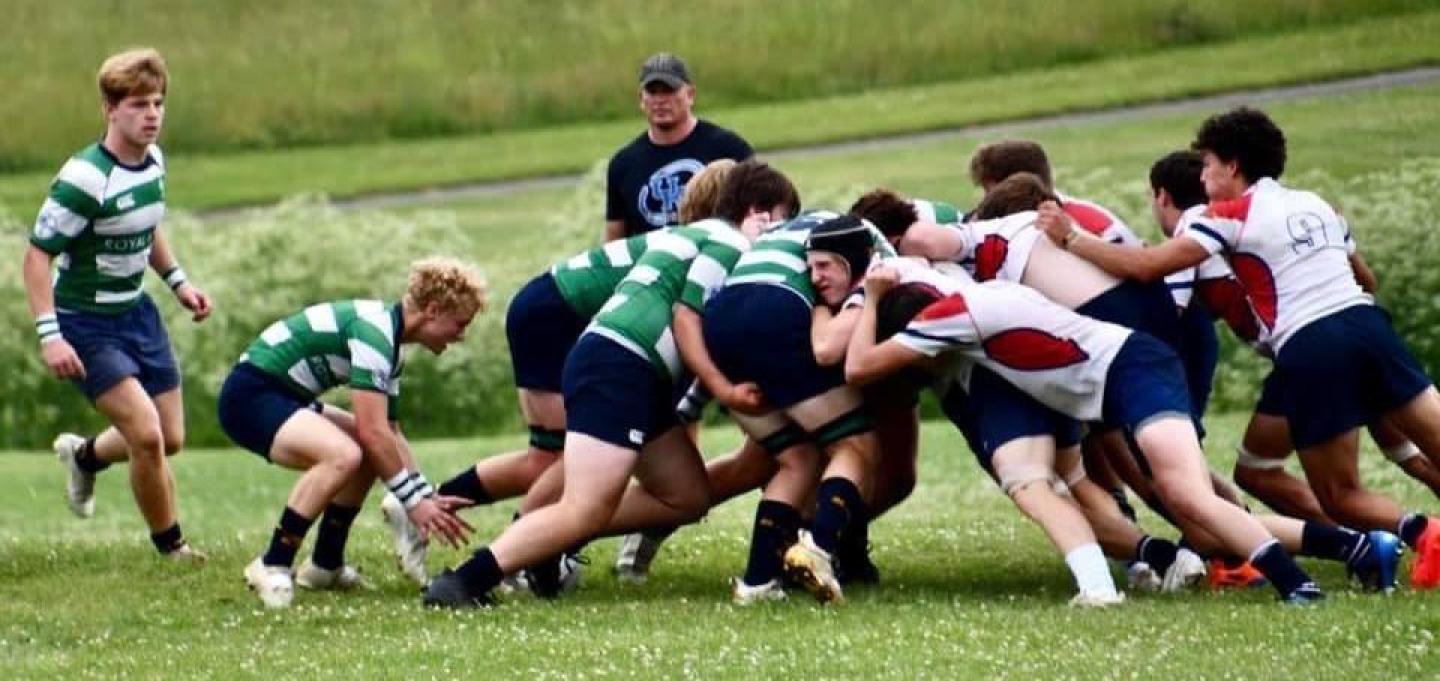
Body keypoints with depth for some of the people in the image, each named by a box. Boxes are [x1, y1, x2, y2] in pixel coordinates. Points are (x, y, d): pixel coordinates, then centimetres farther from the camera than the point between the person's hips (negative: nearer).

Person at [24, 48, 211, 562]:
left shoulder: (154, 161, 0)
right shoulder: (83, 180, -25)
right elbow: (37, 256, -22)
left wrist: (178, 282, 12)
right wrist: (49, 336, -28)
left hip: (137, 314, 8)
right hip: (86, 325, -8)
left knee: (170, 439, 12)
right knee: (146, 434, -18)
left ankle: (85, 456, 43)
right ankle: (171, 547, 2)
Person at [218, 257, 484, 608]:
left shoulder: (389, 341, 11)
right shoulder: (373, 333, -21)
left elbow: (390, 432, 19)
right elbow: (372, 431, -26)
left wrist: (429, 497, 12)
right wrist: (414, 502, -19)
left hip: (282, 396, 11)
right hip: (249, 395, -11)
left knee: (373, 453, 18)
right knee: (342, 455, -31)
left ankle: (324, 565, 22)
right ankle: (271, 568, -22)